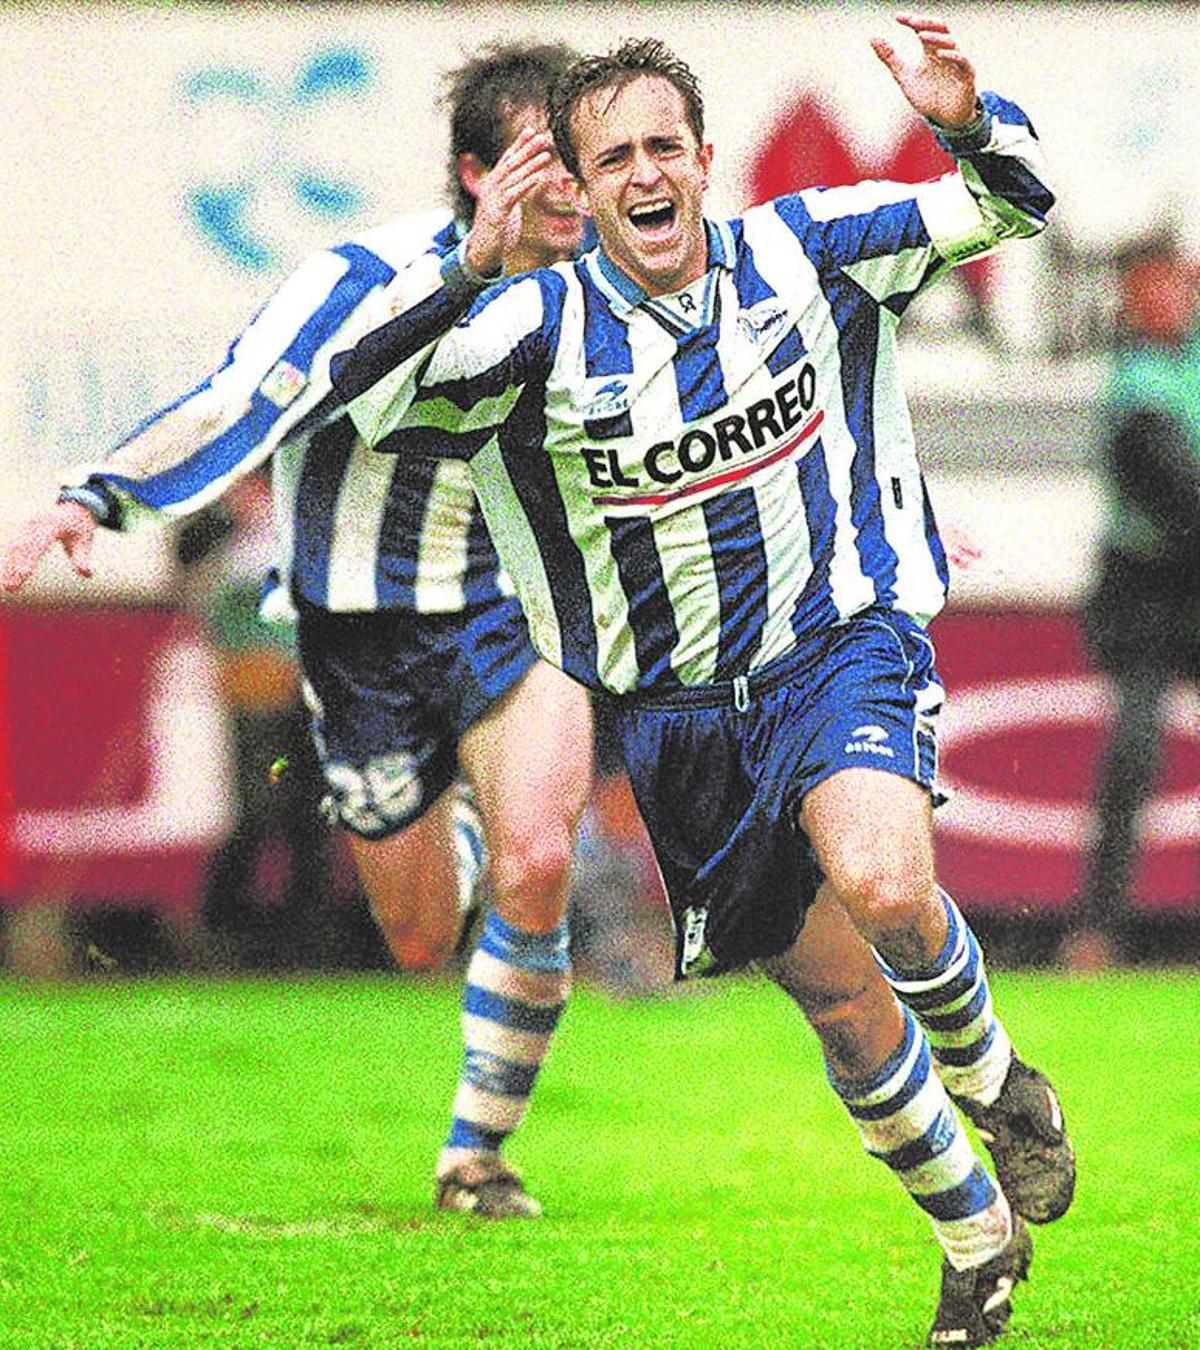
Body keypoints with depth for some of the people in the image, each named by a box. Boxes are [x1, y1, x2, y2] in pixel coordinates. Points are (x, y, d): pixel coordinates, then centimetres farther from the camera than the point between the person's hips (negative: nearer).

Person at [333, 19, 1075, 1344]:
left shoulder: (801, 250, -5)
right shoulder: (540, 325, -10)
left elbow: (1010, 207, 2)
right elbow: (360, 395, -22)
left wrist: (969, 120, -20)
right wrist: (471, 273, -35)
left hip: (844, 641, -1)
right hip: (677, 707, 2)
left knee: (881, 887, -32)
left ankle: (992, 1075, -1)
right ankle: (979, 1243, 30)